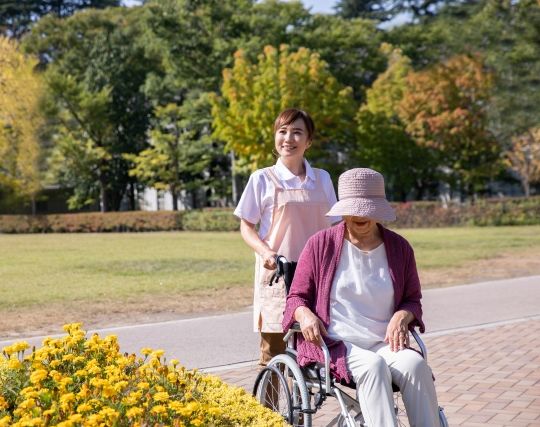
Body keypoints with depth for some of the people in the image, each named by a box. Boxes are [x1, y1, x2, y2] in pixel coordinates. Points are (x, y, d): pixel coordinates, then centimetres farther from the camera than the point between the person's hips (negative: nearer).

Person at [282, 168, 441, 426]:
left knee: (415, 365, -30)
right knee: (373, 366, -35)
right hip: (333, 344, -3)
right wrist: (305, 315, -16)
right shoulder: (321, 244, 5)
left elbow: (413, 300, 19)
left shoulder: (399, 248, 12)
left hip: (384, 344, 3)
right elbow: (296, 298, 9)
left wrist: (402, 316, -5)